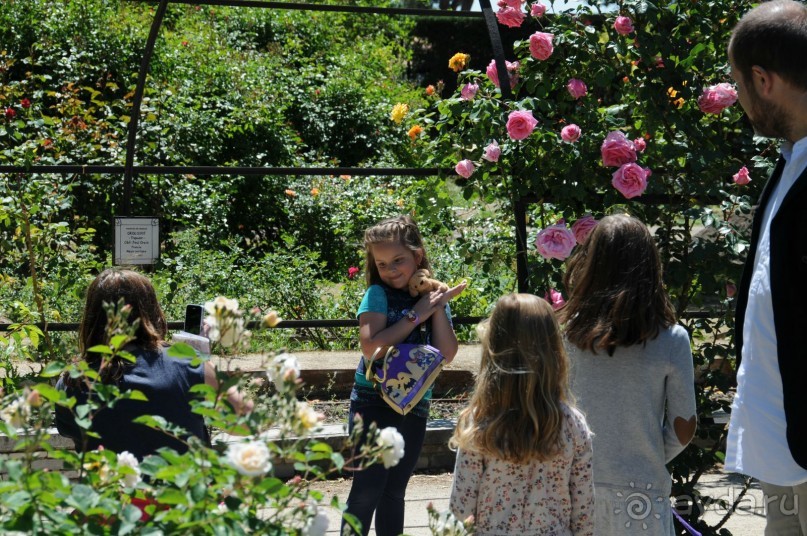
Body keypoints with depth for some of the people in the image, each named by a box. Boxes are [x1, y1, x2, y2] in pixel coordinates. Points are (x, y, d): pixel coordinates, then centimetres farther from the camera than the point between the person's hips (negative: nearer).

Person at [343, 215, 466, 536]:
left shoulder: (434, 298, 6)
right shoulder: (378, 295, -6)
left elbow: (447, 355, -2)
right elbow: (371, 347, -19)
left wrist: (439, 308, -11)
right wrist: (416, 315, -18)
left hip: (415, 405, 4)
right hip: (374, 401, -4)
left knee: (394, 491, 13)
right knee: (367, 490, -7)